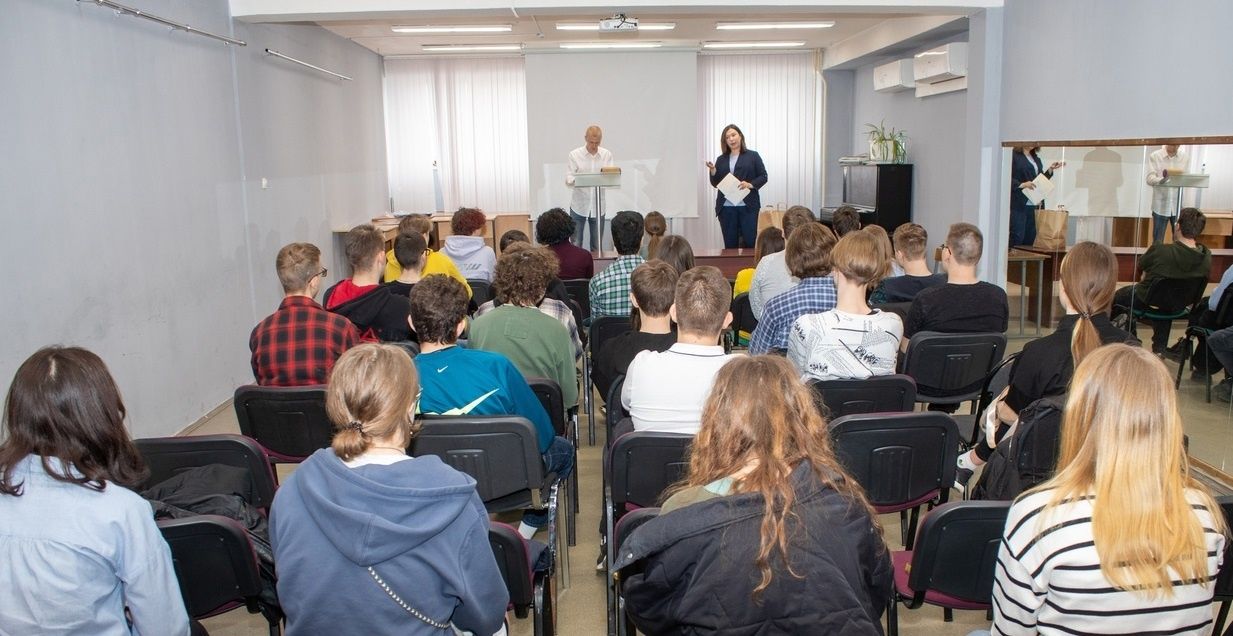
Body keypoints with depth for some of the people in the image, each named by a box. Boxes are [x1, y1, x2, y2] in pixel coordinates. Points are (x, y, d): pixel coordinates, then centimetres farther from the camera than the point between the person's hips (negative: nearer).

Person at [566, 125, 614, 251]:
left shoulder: (607, 155, 6)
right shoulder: (575, 154, 0)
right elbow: (568, 179, -6)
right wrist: (575, 180, -29)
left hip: (598, 206, 2)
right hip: (579, 206, -2)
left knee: (597, 245, 7)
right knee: (575, 245, 1)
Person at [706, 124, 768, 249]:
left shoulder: (753, 156, 7)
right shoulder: (721, 159, 15)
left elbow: (763, 177, 3)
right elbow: (715, 183, 12)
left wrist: (750, 184, -14)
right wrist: (713, 171, -8)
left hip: (748, 206, -3)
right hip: (726, 207, 3)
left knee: (750, 241, -6)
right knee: (730, 244, 3)